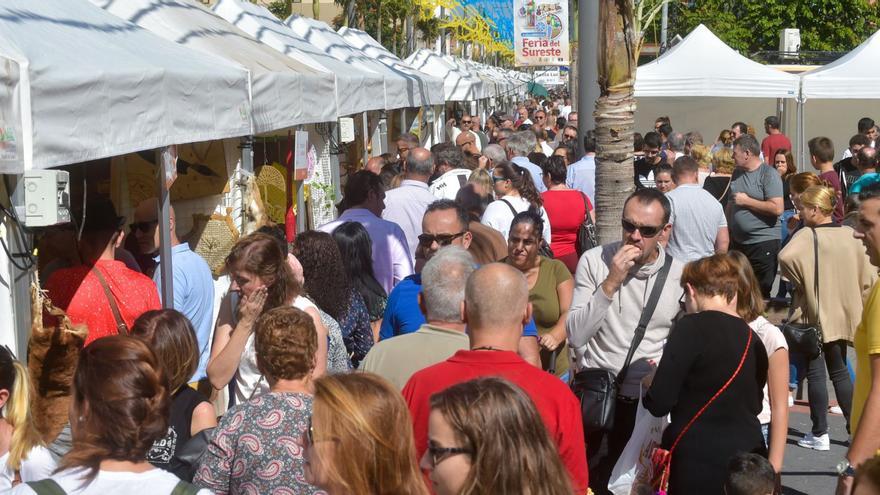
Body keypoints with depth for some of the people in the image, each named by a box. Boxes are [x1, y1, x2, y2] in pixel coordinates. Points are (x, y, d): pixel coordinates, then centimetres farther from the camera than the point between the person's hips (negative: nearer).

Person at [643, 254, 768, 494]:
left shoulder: (693, 328, -12)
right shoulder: (754, 341, 8)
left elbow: (659, 403, -14)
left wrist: (649, 383, 7)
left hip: (697, 465, -6)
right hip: (749, 464, 6)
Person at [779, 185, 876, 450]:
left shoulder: (807, 236, -15)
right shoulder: (851, 235, 0)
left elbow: (786, 257, -33)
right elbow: (868, 276, 1)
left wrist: (800, 282, -16)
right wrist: (856, 301, 11)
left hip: (814, 314, -5)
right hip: (844, 315, 5)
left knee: (815, 372, 2)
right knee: (839, 371, 17)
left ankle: (819, 433, 4)